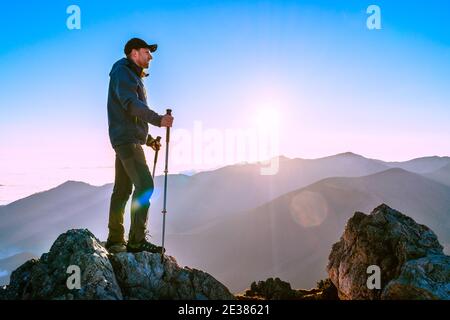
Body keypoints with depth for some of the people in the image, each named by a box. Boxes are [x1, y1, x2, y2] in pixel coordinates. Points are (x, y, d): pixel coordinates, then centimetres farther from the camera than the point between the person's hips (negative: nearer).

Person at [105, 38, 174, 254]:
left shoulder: (133, 76, 27)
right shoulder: (122, 72, -4)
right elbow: (131, 104, -22)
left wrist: (149, 139, 21)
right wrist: (158, 119, -32)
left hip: (129, 140, 10)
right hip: (127, 139, -10)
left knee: (122, 189, 9)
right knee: (144, 185, -18)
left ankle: (115, 241, 14)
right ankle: (137, 240, -18)